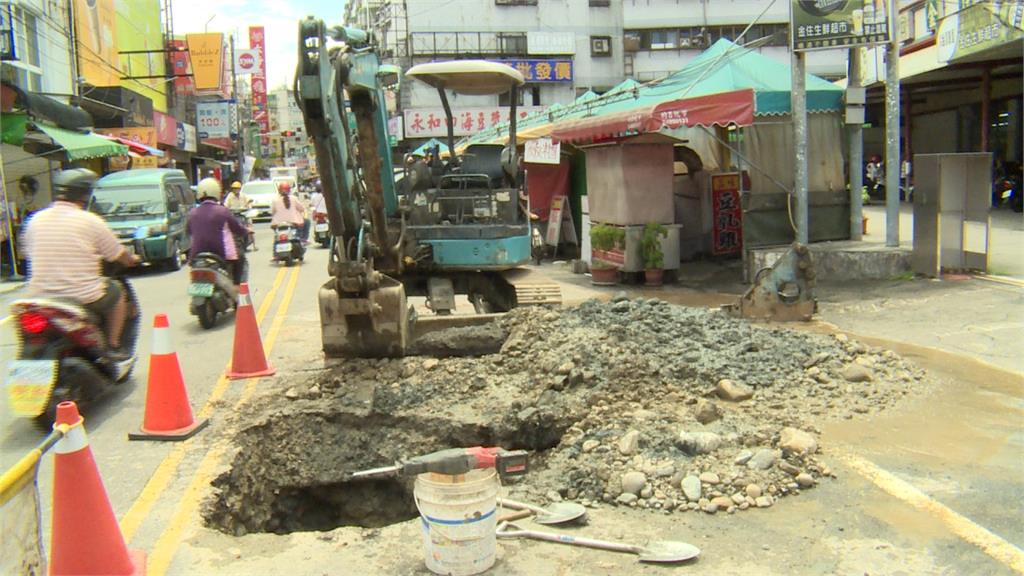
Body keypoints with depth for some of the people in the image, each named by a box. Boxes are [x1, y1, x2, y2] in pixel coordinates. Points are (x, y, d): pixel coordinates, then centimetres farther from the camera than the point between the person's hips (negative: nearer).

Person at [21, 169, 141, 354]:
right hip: (84, 296, -5)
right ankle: (113, 346, 17)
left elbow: (30, 253, 16)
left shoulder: (36, 220, 3)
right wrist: (133, 259, 22)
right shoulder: (90, 221, -9)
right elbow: (118, 255, 0)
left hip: (41, 297, 5)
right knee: (116, 293, 21)